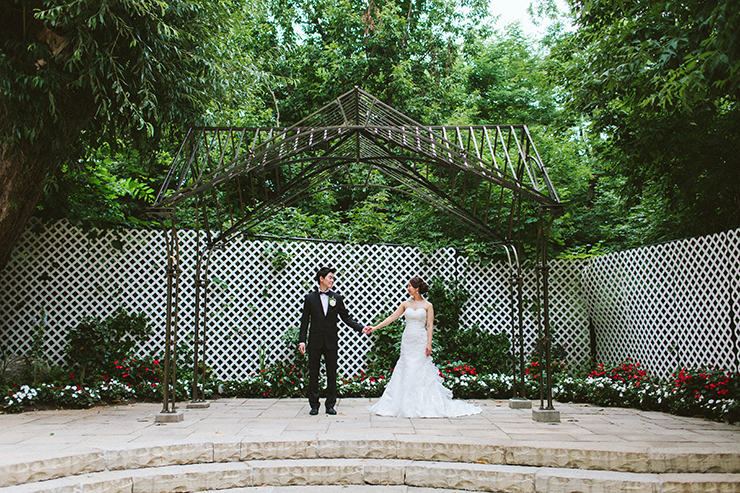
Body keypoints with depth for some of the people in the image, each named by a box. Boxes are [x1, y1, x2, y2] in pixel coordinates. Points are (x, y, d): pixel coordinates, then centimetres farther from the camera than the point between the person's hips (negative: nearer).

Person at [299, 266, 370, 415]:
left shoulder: (337, 298, 7)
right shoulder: (310, 298, 4)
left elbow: (346, 318, 7)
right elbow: (305, 320, 3)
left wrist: (361, 328, -5)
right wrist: (302, 340, -4)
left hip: (331, 341, 1)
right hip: (315, 342, -1)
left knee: (331, 374, 5)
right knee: (313, 374, 5)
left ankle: (330, 405, 15)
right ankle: (314, 405, 15)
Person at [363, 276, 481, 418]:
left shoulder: (427, 305, -1)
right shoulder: (406, 304, 7)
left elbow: (430, 326, -4)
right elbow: (392, 317, 6)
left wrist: (429, 344, -13)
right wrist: (375, 327, 0)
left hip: (421, 342, -3)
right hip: (407, 341, 4)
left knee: (421, 372, -4)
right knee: (406, 372, 3)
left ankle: (423, 406, 5)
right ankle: (406, 405, 11)